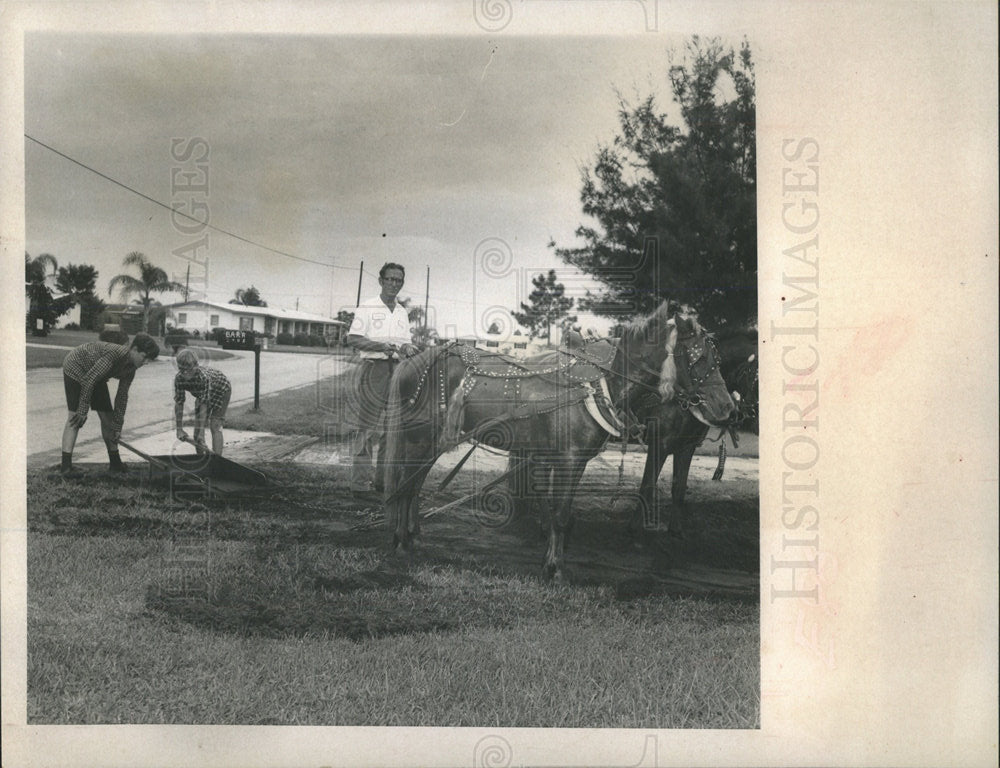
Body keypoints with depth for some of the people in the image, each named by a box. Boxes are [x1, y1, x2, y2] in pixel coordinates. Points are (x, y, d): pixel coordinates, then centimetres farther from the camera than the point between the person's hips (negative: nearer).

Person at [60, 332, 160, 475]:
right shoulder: (115, 353, -36)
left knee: (108, 417, 4)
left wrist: (117, 426, 0)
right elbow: (89, 380, -33)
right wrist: (83, 411, -27)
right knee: (75, 418, -18)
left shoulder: (130, 368, -11)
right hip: (75, 368, -8)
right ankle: (66, 465, -20)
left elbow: (122, 397, -2)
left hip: (95, 375, 8)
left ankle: (115, 463, 14)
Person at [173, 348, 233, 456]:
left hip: (221, 389, -5)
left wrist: (201, 432, -41)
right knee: (197, 427, -1)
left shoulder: (203, 376, -42)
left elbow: (204, 405, -41)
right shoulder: (179, 379, -27)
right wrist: (179, 429, -20)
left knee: (215, 426, -17)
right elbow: (179, 404, -20)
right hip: (202, 393, 6)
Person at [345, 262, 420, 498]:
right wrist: (382, 346, -20)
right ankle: (360, 482, -2)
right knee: (368, 427, -7)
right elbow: (352, 339, -9)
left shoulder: (402, 312, 16)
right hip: (373, 369, -6)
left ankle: (384, 480, 16)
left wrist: (408, 348, -4)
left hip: (396, 370, 6)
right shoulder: (367, 308, -2)